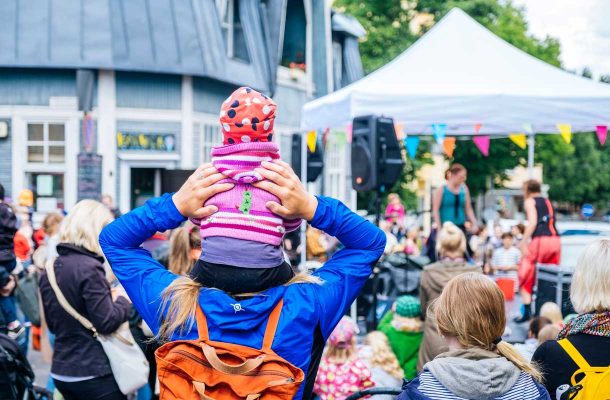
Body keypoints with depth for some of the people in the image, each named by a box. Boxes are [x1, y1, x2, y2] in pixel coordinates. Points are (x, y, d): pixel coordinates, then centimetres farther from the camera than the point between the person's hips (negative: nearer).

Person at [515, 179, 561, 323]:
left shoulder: (529, 201, 5)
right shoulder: (547, 201, 25)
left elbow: (533, 222, -10)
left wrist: (523, 243, -12)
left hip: (540, 240, -6)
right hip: (555, 240, 6)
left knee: (526, 277, 3)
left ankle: (527, 312, -5)